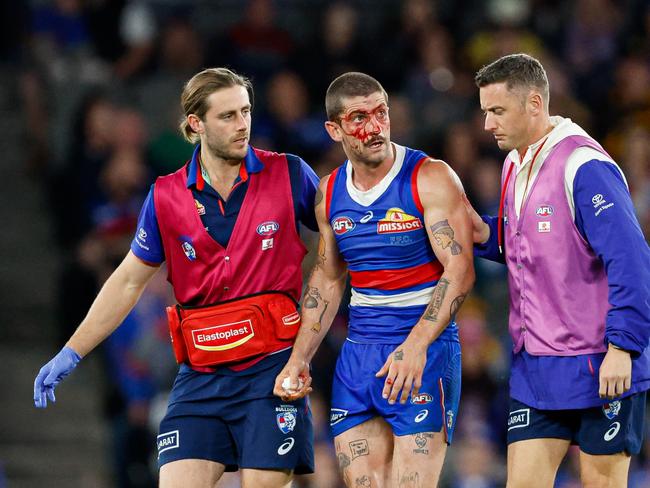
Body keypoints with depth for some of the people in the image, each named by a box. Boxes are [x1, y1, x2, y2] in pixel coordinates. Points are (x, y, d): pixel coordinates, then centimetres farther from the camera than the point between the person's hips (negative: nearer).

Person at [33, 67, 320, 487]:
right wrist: (71, 355, 11)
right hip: (200, 376, 2)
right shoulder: (166, 197, 5)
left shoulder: (288, 175, 0)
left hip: (272, 368, -2)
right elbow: (129, 281, 14)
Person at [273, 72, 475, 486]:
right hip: (358, 354, 6)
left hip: (424, 352, -6)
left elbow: (459, 270, -17)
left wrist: (416, 346, -28)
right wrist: (300, 358, 12)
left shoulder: (431, 179, -10)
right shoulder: (330, 192, 9)